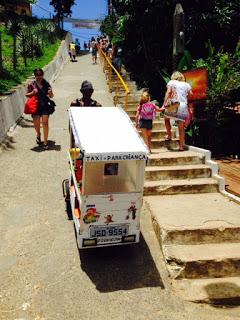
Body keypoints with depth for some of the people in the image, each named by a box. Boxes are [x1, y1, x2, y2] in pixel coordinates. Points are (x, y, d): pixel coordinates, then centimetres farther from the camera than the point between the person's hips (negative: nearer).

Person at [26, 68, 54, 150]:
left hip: (45, 106, 0)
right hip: (35, 106, 1)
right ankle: (38, 135, 43)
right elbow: (27, 95, 6)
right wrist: (32, 93, -14)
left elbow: (51, 96, 6)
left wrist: (50, 93, -17)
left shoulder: (46, 84, 1)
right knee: (36, 124, 8)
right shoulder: (31, 84, -2)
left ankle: (45, 142, 3)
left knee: (45, 123, -7)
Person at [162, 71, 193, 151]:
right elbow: (191, 95, 8)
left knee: (166, 119, 27)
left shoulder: (172, 82, 7)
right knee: (181, 128, 6)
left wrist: (164, 103, -13)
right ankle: (181, 146, 7)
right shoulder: (186, 85, 16)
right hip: (183, 107, 3)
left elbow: (168, 91, -8)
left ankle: (169, 136, 21)